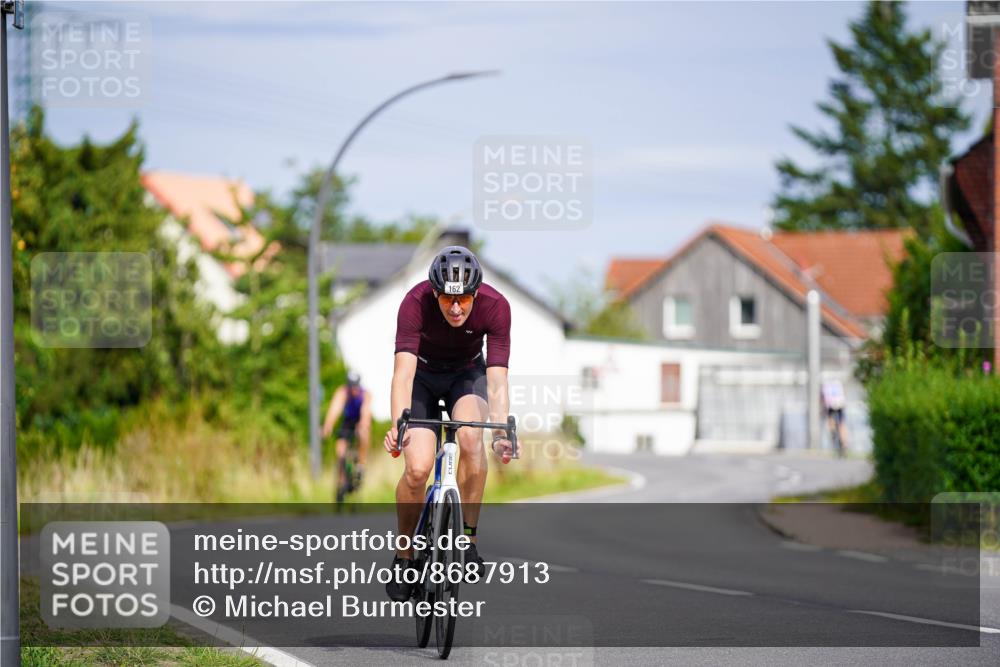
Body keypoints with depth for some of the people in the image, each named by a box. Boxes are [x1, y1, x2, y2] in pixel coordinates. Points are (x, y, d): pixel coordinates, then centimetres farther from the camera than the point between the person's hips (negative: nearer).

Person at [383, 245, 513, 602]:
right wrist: (398, 425, -57)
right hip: (423, 374, -1)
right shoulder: (416, 303, -33)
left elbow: (496, 378, -32)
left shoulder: (495, 306, -29)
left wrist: (502, 431, -47)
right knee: (418, 468, -19)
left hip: (467, 373, 1)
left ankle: (468, 537, -17)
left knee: (471, 437, -31)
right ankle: (404, 555, 4)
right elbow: (403, 371, -42)